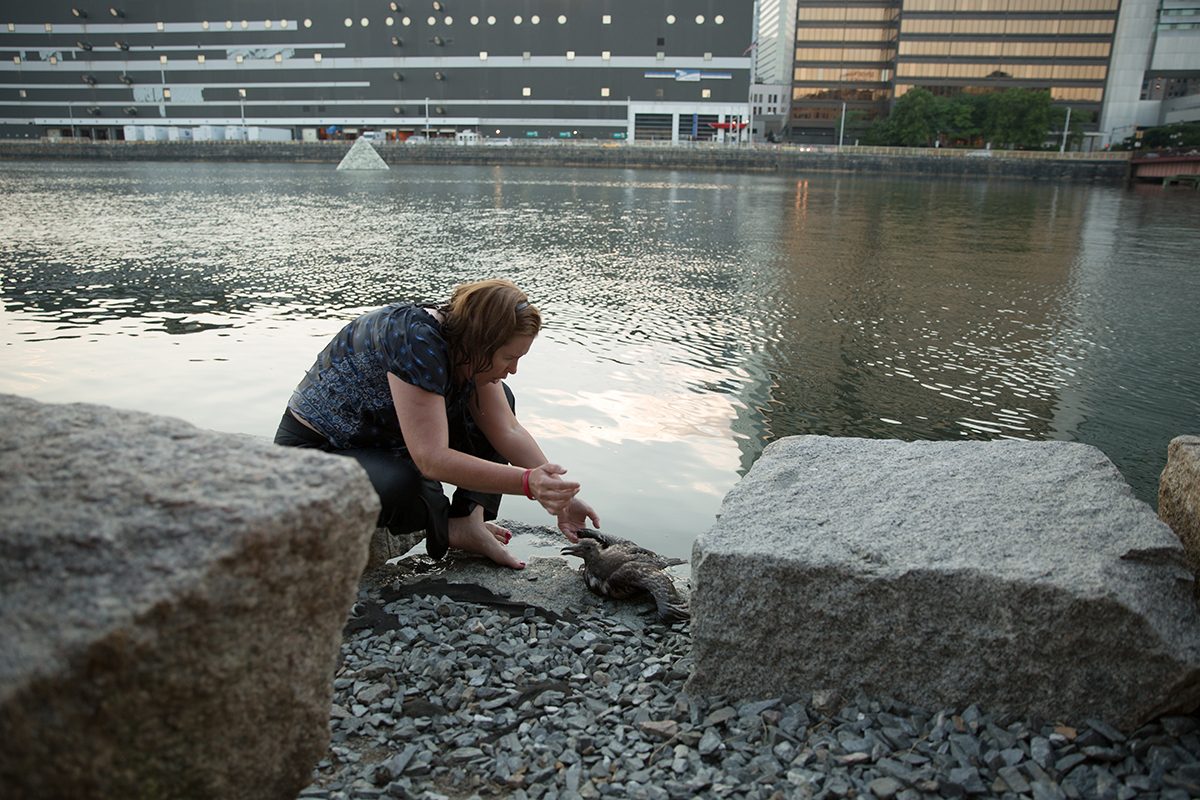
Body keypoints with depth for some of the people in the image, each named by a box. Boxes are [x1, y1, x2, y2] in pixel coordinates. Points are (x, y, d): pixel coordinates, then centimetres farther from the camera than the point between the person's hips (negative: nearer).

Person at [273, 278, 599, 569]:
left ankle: (471, 519, -12)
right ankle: (449, 527, -6)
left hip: (384, 443, 8)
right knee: (402, 485, -40)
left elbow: (508, 431, -8)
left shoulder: (467, 349, -9)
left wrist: (560, 495, -16)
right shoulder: (415, 340, -34)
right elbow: (432, 458, -38)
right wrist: (527, 482, -41)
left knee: (499, 399, -1)